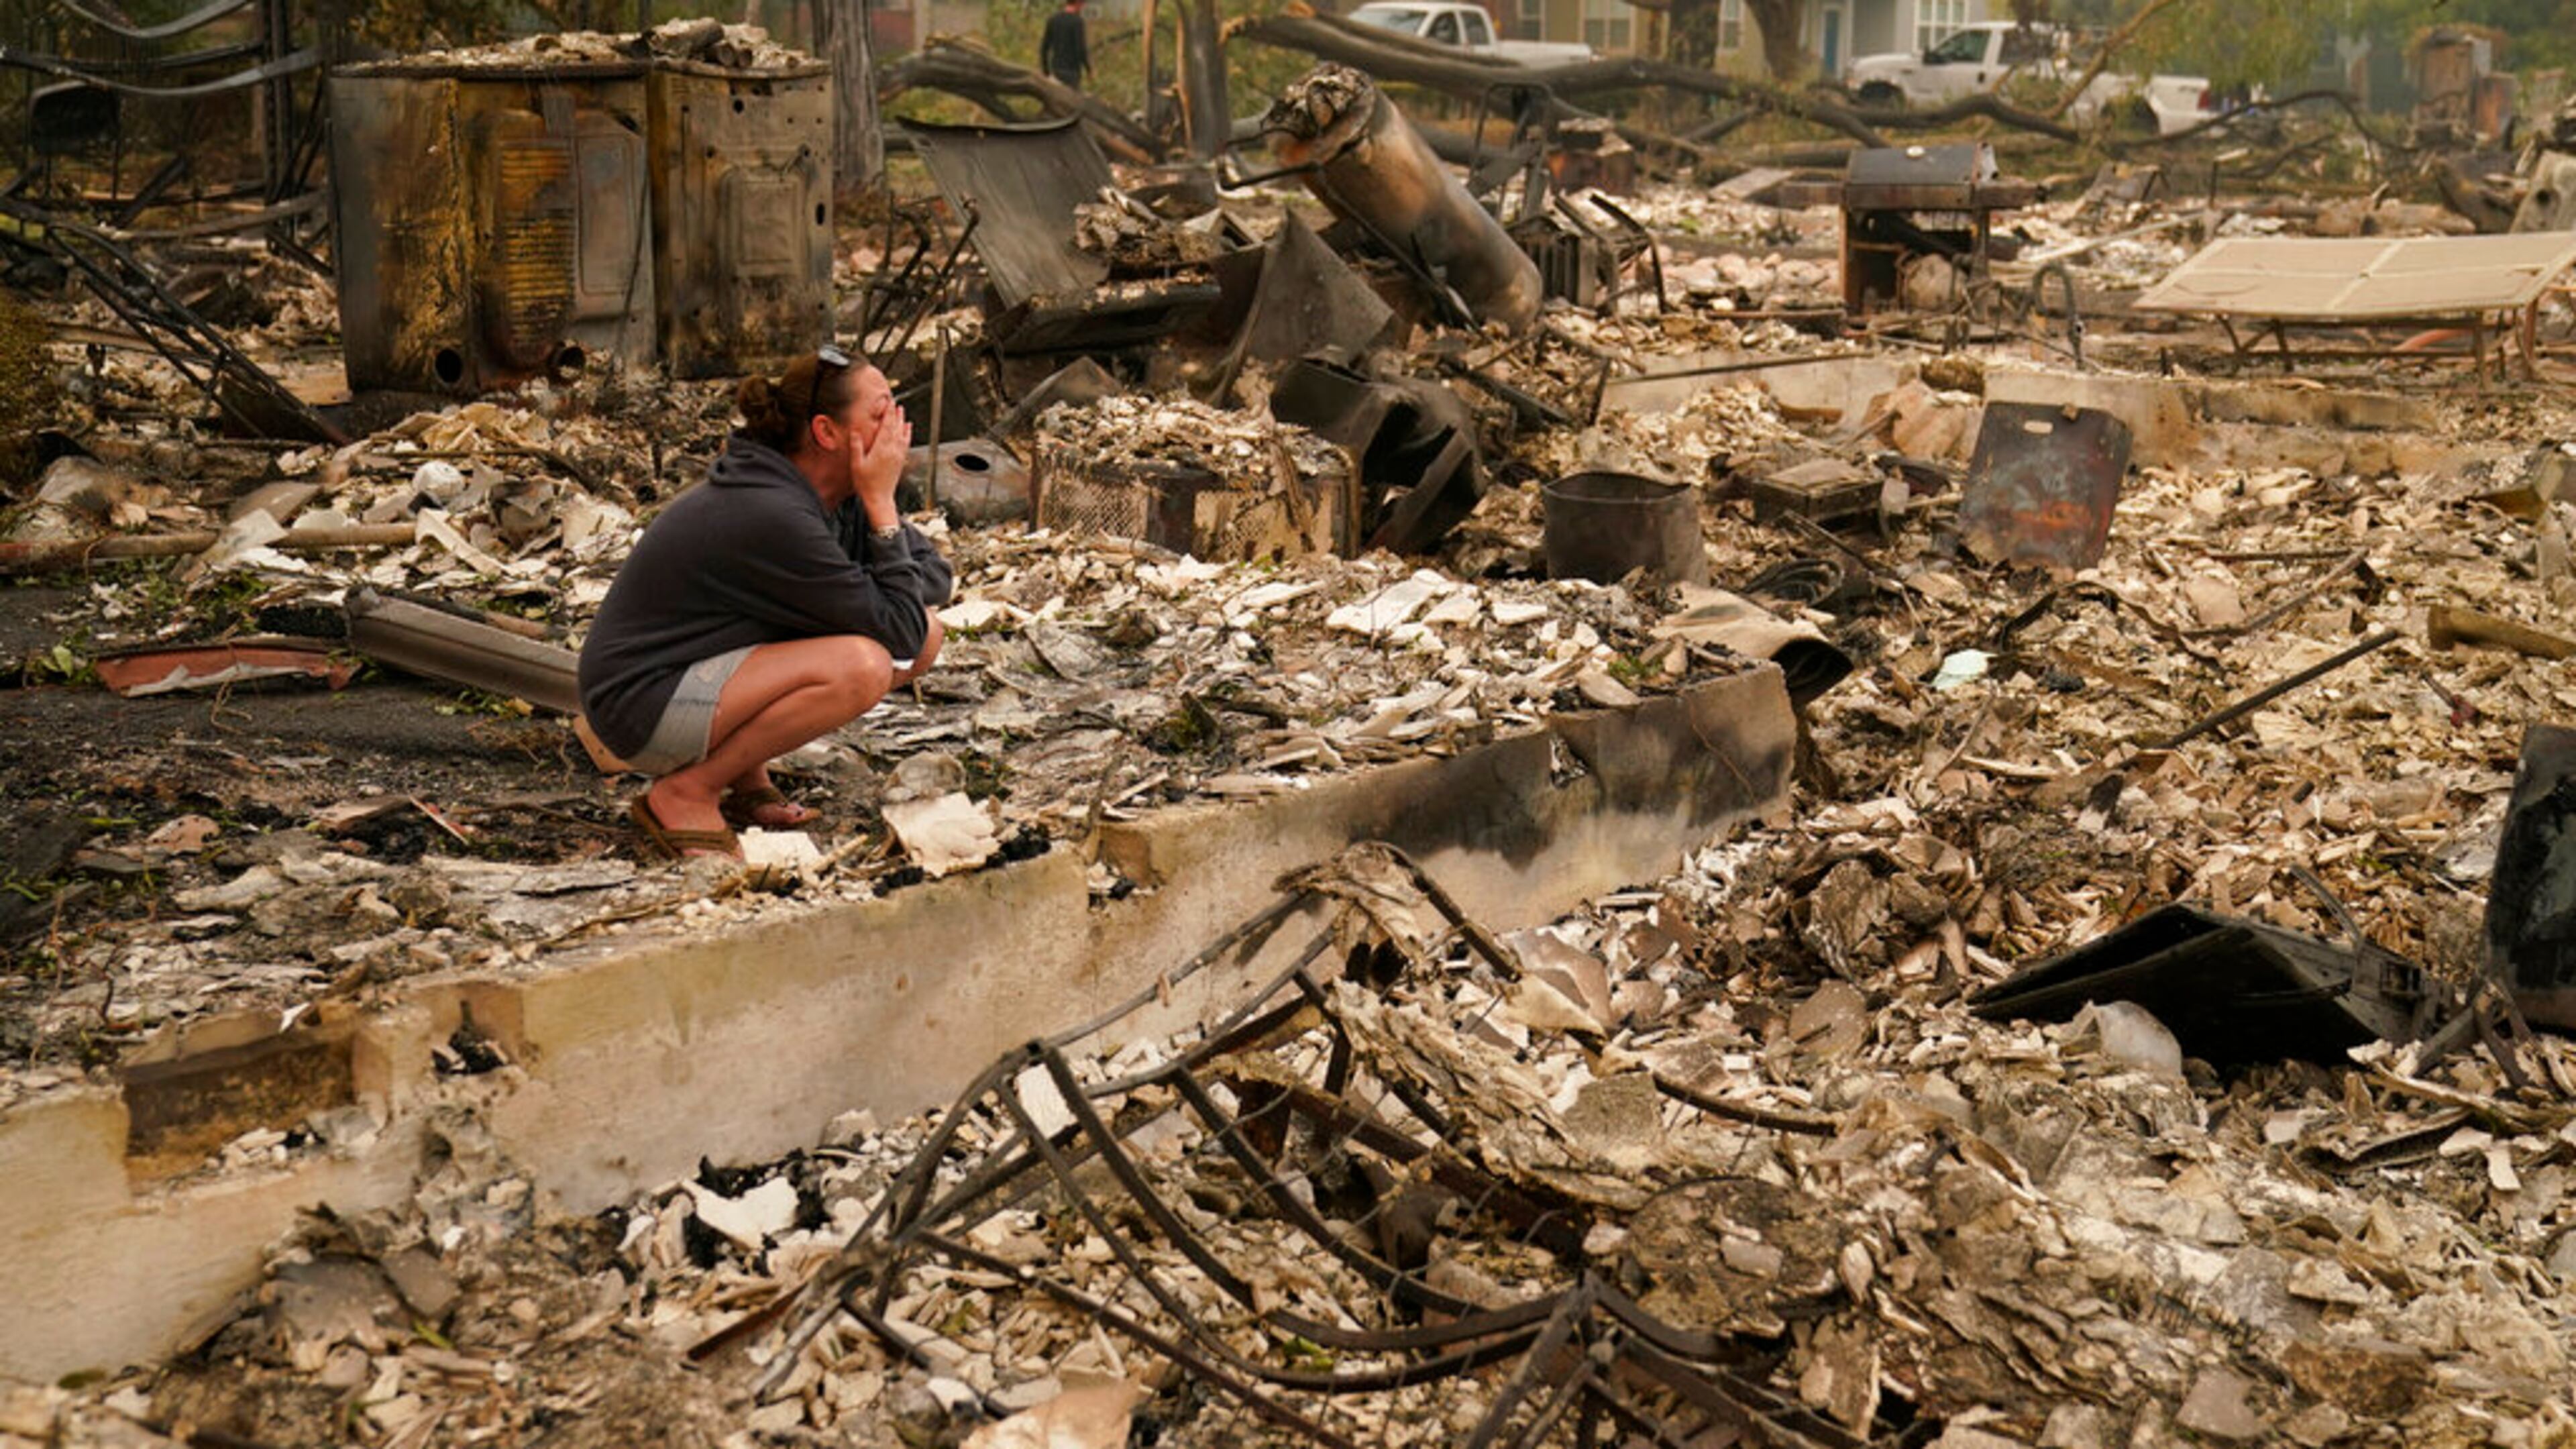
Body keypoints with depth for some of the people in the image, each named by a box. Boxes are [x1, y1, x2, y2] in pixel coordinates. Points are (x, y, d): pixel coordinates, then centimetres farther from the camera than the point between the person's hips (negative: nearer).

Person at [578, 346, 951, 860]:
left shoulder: (840, 498, -1)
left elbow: (937, 576, 5)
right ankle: (686, 793, -13)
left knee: (926, 636, -1)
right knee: (860, 666, -31)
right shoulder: (772, 515, -27)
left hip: (707, 673, 9)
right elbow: (897, 628, -24)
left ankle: (746, 776, 7)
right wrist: (881, 504, -20)